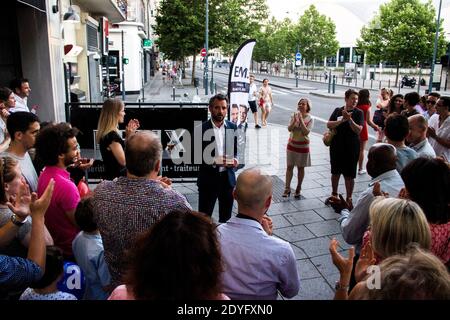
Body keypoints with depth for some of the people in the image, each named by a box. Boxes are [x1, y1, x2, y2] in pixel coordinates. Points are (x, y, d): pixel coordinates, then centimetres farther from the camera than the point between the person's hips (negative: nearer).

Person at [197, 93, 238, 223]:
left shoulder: (233, 127, 3)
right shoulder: (201, 129, -8)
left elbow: (237, 150, 10)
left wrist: (235, 160, -11)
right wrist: (214, 161, -24)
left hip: (228, 178, 4)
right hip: (208, 179, -3)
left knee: (226, 217, 17)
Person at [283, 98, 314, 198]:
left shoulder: (310, 119, -8)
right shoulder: (294, 116, -2)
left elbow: (306, 132, -21)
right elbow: (289, 129, -11)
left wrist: (301, 120, -24)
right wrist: (294, 120, -25)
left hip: (303, 146, -2)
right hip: (292, 144, 2)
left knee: (300, 168, 8)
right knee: (289, 167, 4)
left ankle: (298, 189, 20)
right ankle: (287, 188, 9)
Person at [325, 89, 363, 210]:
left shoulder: (358, 113, -4)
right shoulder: (337, 111, 4)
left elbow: (358, 130, -14)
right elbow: (329, 124, -6)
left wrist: (349, 119, -26)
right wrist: (342, 120, -19)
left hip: (351, 149, -3)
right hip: (336, 147, 3)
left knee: (349, 175, 4)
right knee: (335, 172, 15)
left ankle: (349, 198, 17)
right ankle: (334, 194, 33)